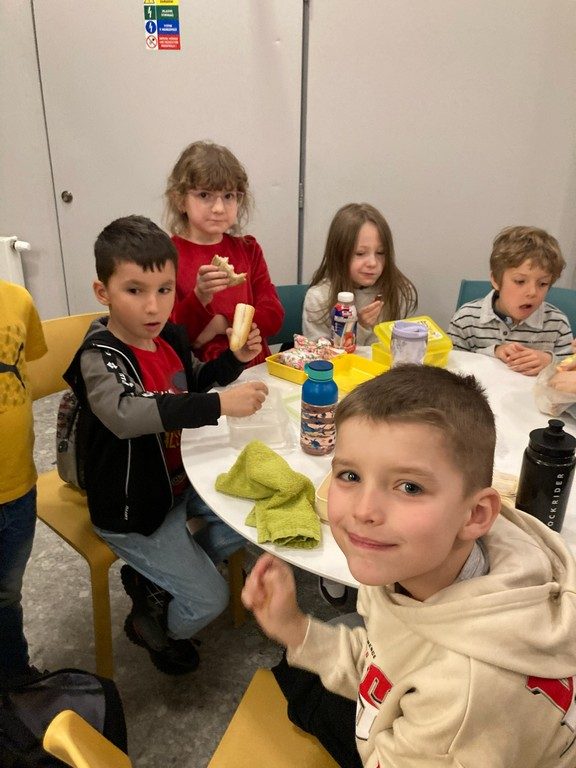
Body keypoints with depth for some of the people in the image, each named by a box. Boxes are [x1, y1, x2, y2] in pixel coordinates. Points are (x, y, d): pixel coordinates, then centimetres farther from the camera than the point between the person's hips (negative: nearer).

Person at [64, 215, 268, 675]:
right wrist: (219, 405, -52)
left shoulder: (170, 336, -4)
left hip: (183, 479, 7)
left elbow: (194, 383, 17)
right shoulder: (99, 358, -25)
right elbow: (124, 414, -46)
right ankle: (152, 622, 28)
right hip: (132, 510, -7)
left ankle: (159, 574, 18)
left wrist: (234, 359, -3)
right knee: (209, 600, -6)